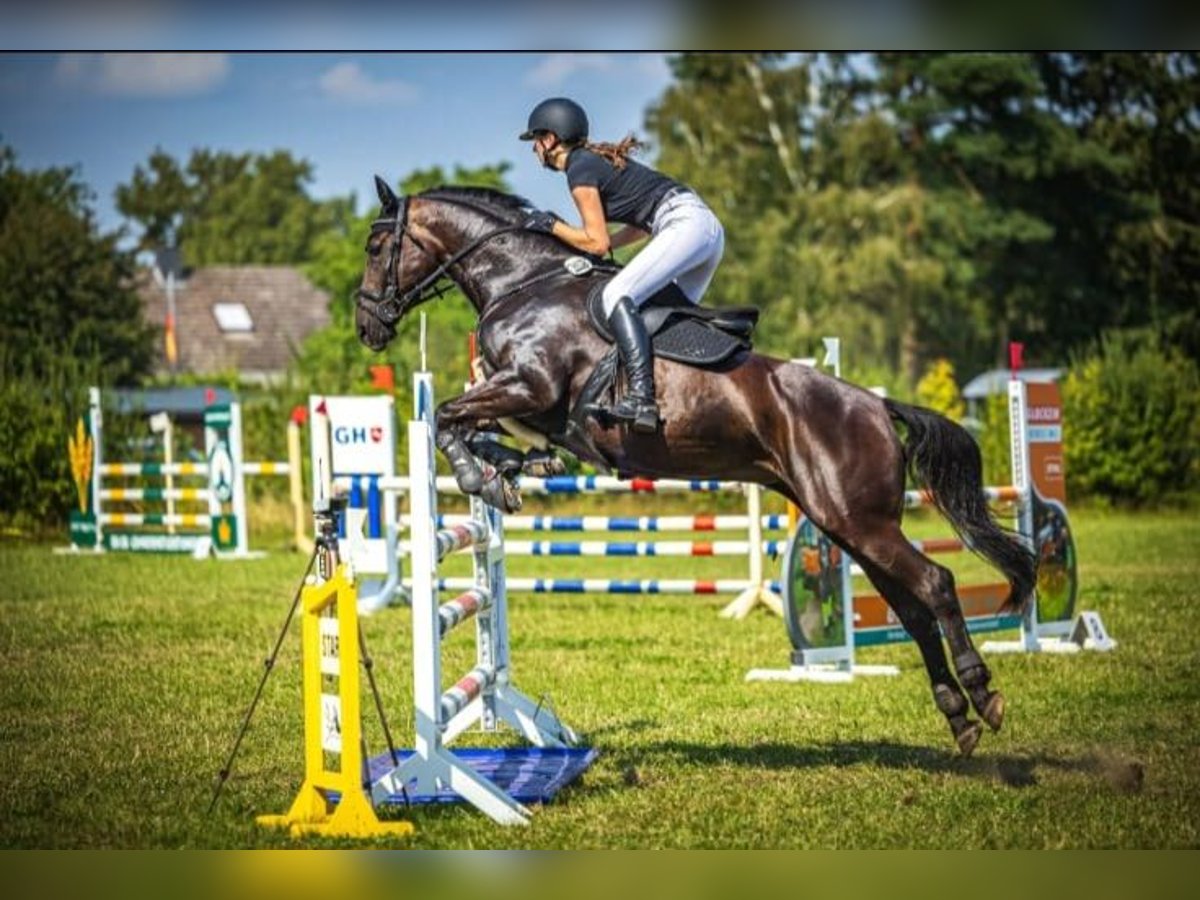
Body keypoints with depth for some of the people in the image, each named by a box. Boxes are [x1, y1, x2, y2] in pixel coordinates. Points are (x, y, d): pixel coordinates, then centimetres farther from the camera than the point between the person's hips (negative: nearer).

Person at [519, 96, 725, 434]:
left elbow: (597, 242, -8)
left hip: (684, 225, -10)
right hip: (707, 224, 10)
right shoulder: (597, 159, 23)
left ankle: (641, 398, -35)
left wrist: (553, 226, 5)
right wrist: (609, 243, 20)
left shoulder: (579, 170, -5)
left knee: (617, 295, -21)